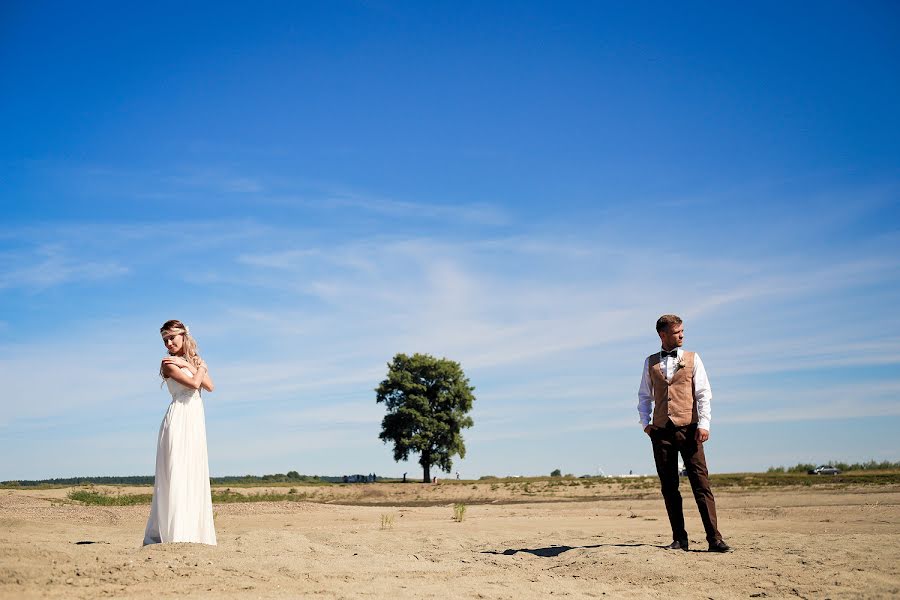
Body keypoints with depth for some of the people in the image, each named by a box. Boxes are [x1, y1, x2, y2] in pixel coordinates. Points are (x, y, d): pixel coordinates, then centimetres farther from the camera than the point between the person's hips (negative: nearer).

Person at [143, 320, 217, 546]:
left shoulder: (194, 360, 18)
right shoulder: (169, 364, -2)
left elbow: (210, 386, 3)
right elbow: (194, 383, -14)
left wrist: (187, 364, -3)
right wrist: (200, 367, 5)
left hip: (195, 422, 7)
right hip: (179, 420, -7)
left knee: (193, 476, 5)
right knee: (177, 474, -11)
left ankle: (191, 532, 9)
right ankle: (174, 534, -12)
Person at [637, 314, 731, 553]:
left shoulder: (692, 359, 9)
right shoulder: (650, 362, 13)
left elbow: (703, 393, 3)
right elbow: (644, 395, 18)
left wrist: (703, 424, -9)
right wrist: (645, 422, 4)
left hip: (688, 428, -2)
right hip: (661, 431, 2)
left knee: (701, 484, -7)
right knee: (669, 487, 4)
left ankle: (714, 539, -7)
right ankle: (679, 539, 10)